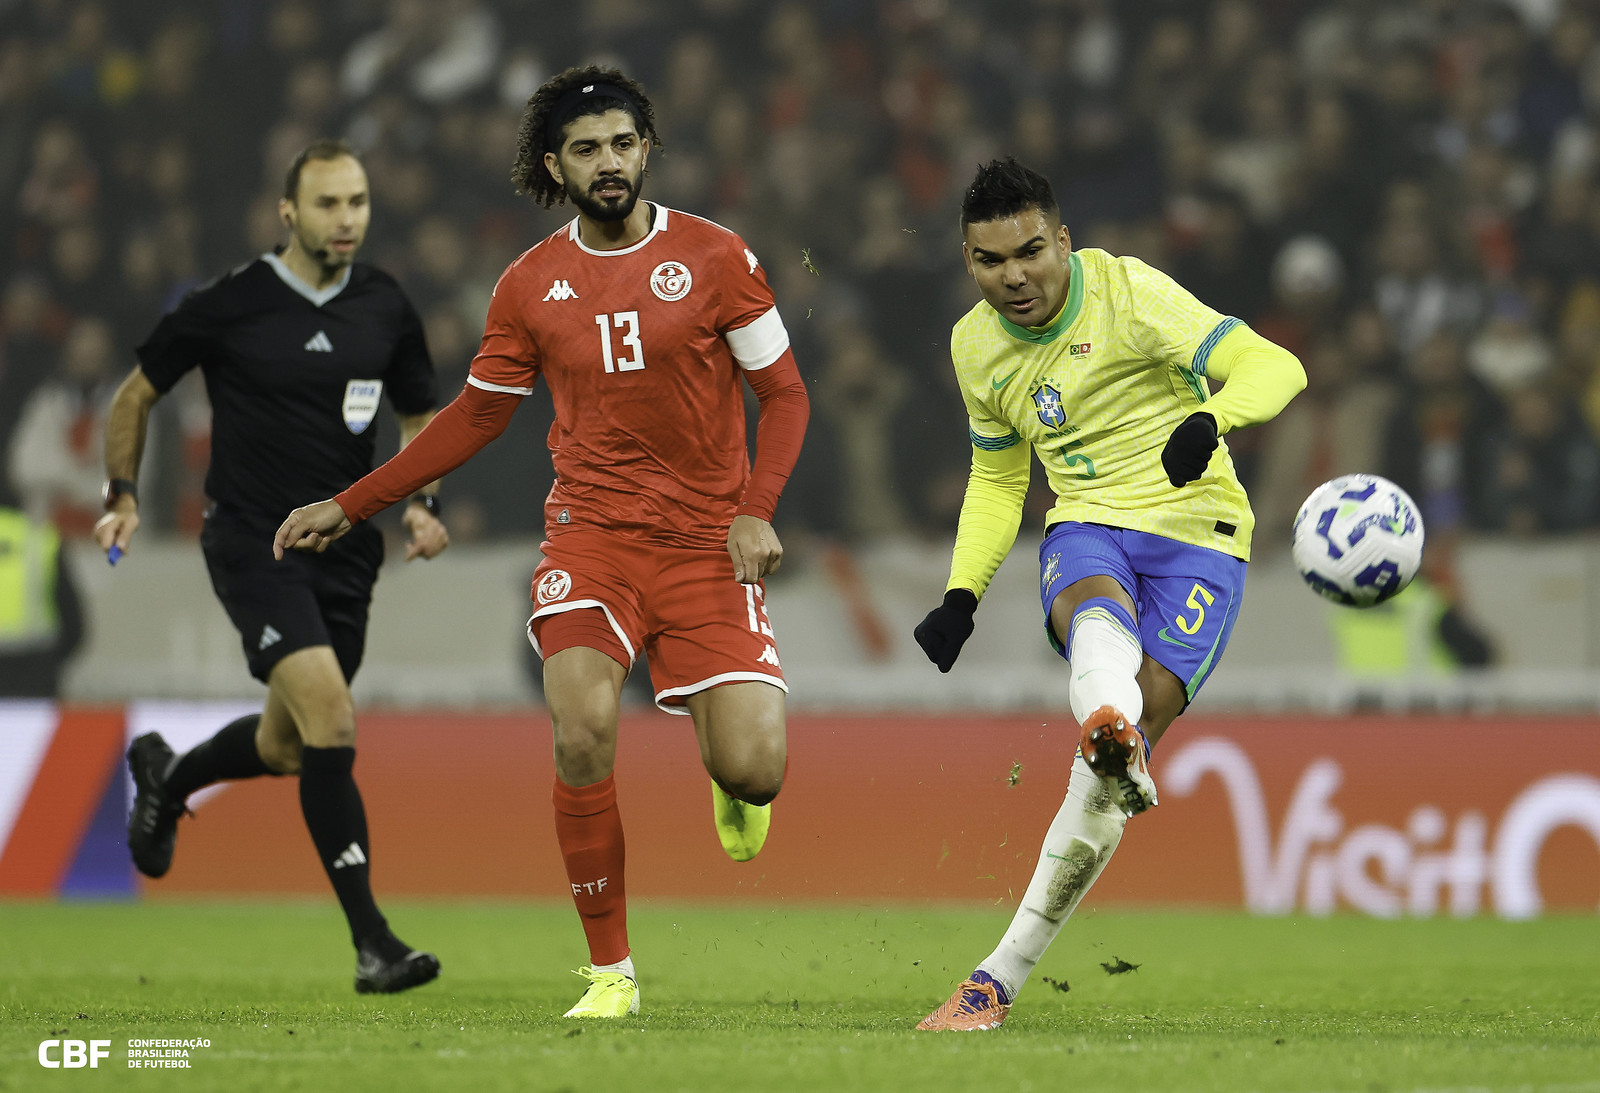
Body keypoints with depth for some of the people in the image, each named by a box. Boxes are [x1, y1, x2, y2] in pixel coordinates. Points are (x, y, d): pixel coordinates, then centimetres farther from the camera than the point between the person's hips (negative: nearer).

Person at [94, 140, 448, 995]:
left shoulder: (386, 310, 2)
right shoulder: (230, 306, -10)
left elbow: (419, 418, 17)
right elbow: (136, 394, 5)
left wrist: (424, 502, 0)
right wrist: (123, 495, -2)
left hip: (344, 550, 6)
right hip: (253, 545, -5)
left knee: (286, 747, 16)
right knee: (331, 721, -22)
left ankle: (165, 777, 51)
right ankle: (371, 941, -21)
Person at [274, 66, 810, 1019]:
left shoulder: (714, 258, 0)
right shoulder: (532, 286, 6)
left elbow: (785, 393, 4)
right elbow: (476, 416, 17)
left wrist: (755, 510, -12)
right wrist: (350, 508, 14)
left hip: (707, 544, -1)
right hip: (591, 535, 1)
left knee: (751, 772, -14)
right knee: (582, 729, -24)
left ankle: (733, 786, 29)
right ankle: (611, 970, -10)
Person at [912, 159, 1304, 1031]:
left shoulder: (1128, 294, -10)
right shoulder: (976, 346, 8)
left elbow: (1273, 367, -18)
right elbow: (996, 481, 24)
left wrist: (1208, 421, -39)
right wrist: (962, 597, 10)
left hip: (1194, 531, -4)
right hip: (1086, 531, 4)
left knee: (1142, 713, -18)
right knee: (1094, 610, -35)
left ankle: (1004, 975, -16)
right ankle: (1109, 725, -71)